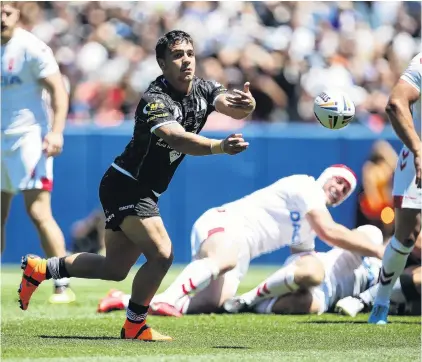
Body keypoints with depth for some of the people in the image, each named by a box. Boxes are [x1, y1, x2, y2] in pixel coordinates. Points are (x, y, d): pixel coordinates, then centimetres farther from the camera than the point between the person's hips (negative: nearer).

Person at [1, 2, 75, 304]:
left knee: (39, 212, -14)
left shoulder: (31, 48, -9)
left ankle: (64, 286, -11)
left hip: (29, 138, -7)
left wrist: (56, 131, -24)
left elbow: (58, 89, -12)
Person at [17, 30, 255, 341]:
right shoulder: (155, 100, -27)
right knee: (161, 254, -21)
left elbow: (236, 109, -18)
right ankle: (135, 325, -2)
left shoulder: (203, 90, -2)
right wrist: (219, 146, -61)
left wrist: (246, 103, -43)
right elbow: (176, 138, -45)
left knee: (115, 268, 15)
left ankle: (41, 269, 32)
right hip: (125, 186, -9)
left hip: (143, 193, 9)